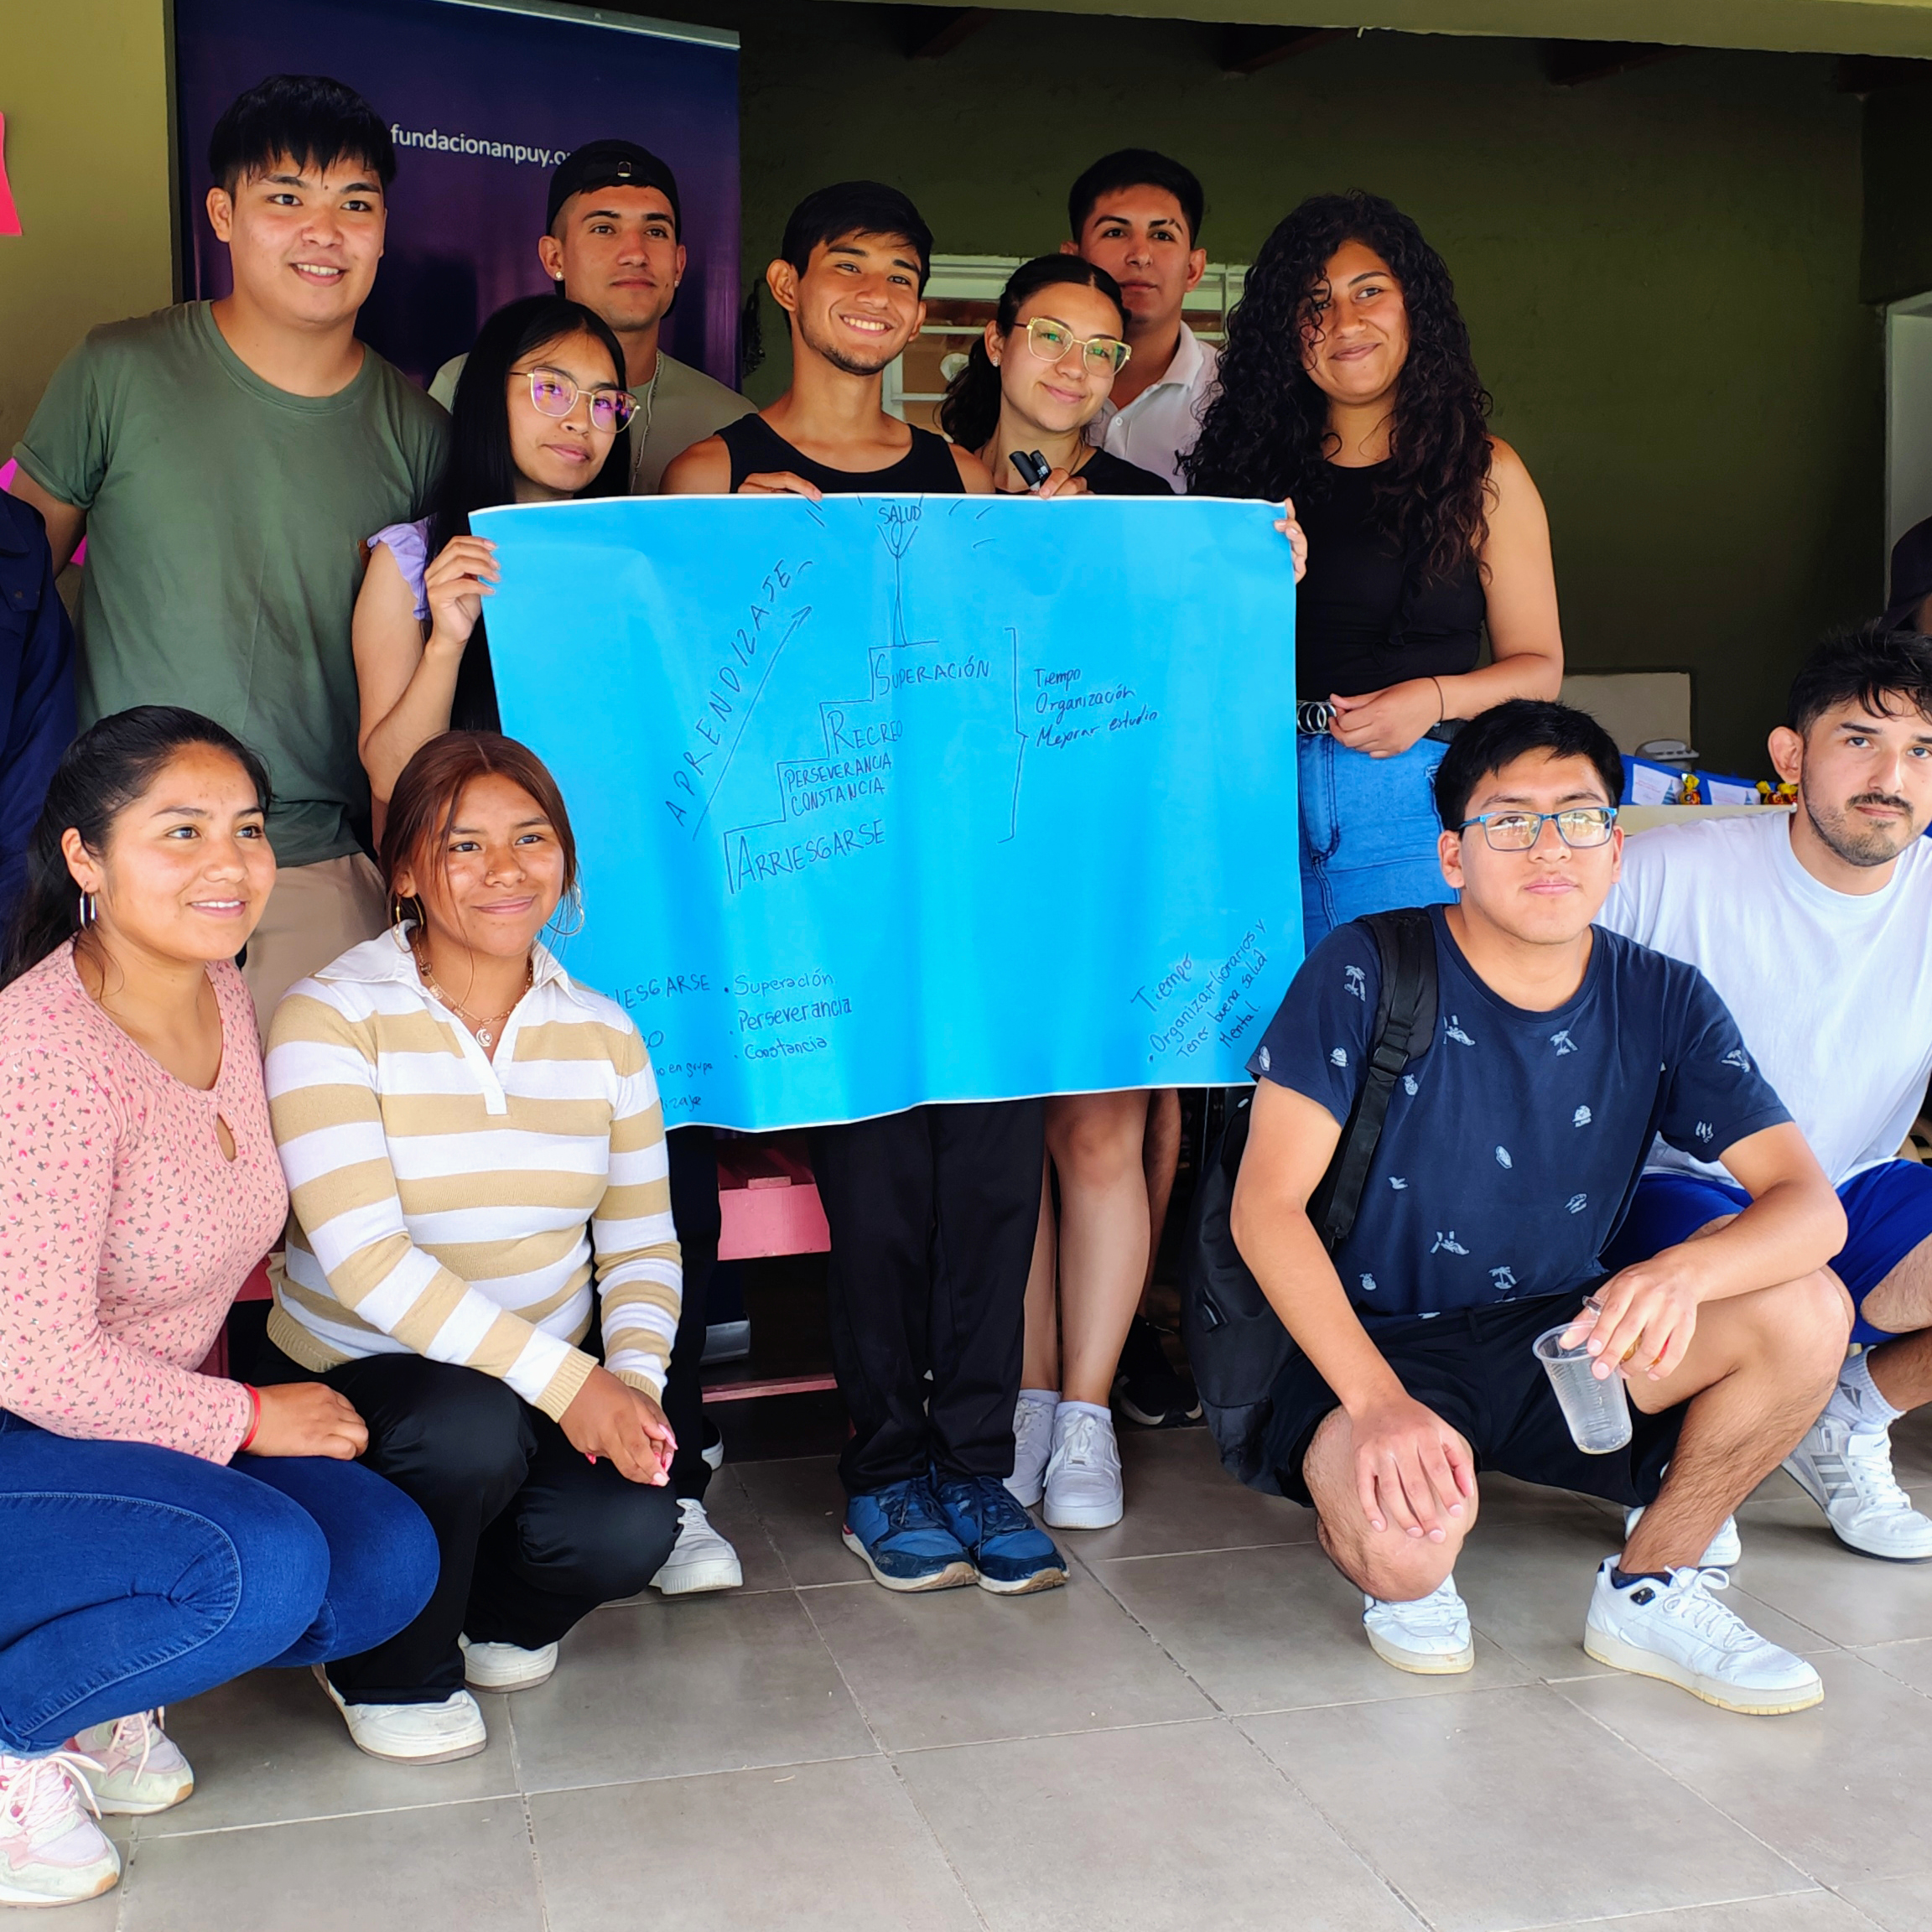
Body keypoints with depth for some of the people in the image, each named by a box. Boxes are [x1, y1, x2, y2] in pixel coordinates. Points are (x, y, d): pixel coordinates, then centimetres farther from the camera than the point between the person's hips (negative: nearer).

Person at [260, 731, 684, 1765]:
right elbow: (361, 1254, -22)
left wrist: (634, 1378, -17)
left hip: (550, 1391, 4)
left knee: (630, 1532, -24)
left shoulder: (602, 1033, 4)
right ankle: (389, 1671, -3)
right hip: (354, 1373, -4)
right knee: (472, 1432, -36)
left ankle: (497, 1618, 14)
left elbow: (641, 1244, 5)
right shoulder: (330, 1018, -12)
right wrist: (563, 1378, -27)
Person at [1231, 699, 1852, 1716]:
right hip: (1374, 1345, -4)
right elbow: (1265, 1204, -18)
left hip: (1560, 1339, 4)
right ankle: (1406, 1581, 5)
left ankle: (1649, 1590, 2)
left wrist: (1685, 1272, -34)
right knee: (1404, 1539, -36)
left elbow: (1812, 1204, -10)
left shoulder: (1664, 1002, -2)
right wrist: (1378, 1400, -32)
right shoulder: (1366, 974, -14)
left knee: (1806, 1312, -19)